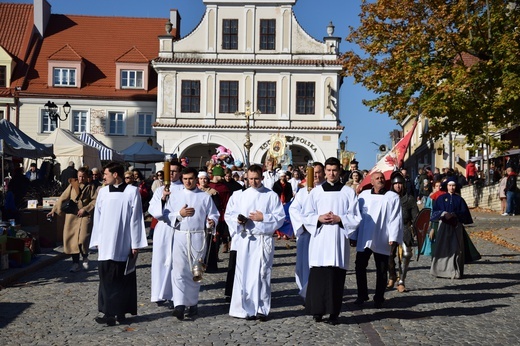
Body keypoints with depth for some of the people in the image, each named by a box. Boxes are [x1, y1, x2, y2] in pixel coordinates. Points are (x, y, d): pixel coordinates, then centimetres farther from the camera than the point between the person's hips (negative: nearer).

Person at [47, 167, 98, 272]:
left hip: (84, 216, -2)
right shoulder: (72, 185, 9)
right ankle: (76, 264, 12)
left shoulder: (91, 187, 4)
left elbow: (95, 200, -4)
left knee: (83, 239, -13)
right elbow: (63, 198, 7)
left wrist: (85, 209, -13)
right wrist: (54, 210, 2)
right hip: (72, 216, 3)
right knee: (72, 239, 1)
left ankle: (85, 258, 16)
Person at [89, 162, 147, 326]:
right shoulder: (102, 192, 7)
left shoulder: (132, 191, -4)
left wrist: (135, 244, -6)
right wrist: (97, 242, 6)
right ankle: (109, 312, 12)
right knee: (107, 279, 3)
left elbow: (136, 219, -4)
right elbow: (97, 217, 10)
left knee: (124, 280, 4)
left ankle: (121, 312, 14)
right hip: (106, 244, 3)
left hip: (124, 244, -3)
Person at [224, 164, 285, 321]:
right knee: (244, 273, 2)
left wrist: (263, 218, -12)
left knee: (262, 274, 1)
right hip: (244, 240, 2)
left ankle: (261, 309, 9)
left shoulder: (271, 196, 2)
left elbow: (280, 217, -1)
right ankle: (244, 308, 11)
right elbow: (229, 214, 9)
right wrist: (238, 219, -11)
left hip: (264, 240, -2)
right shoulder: (241, 196, 9)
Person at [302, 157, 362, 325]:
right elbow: (306, 216, 8)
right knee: (318, 275, -2)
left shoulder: (348, 192, 6)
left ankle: (334, 313, 9)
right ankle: (317, 311, 8)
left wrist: (339, 219, -11)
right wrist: (319, 218, -11)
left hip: (339, 240, 0)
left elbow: (356, 217, 4)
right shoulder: (316, 192, 8)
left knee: (336, 276, 0)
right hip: (320, 239, 1)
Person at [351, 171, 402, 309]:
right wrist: (354, 236, 8)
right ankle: (362, 295, 22)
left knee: (381, 271, 7)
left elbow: (396, 218, -5)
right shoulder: (363, 195, 4)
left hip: (382, 240, -2)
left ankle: (379, 298, 20)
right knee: (360, 267, 6)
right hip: (363, 239, 2)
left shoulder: (393, 197, -2)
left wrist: (393, 238, -12)